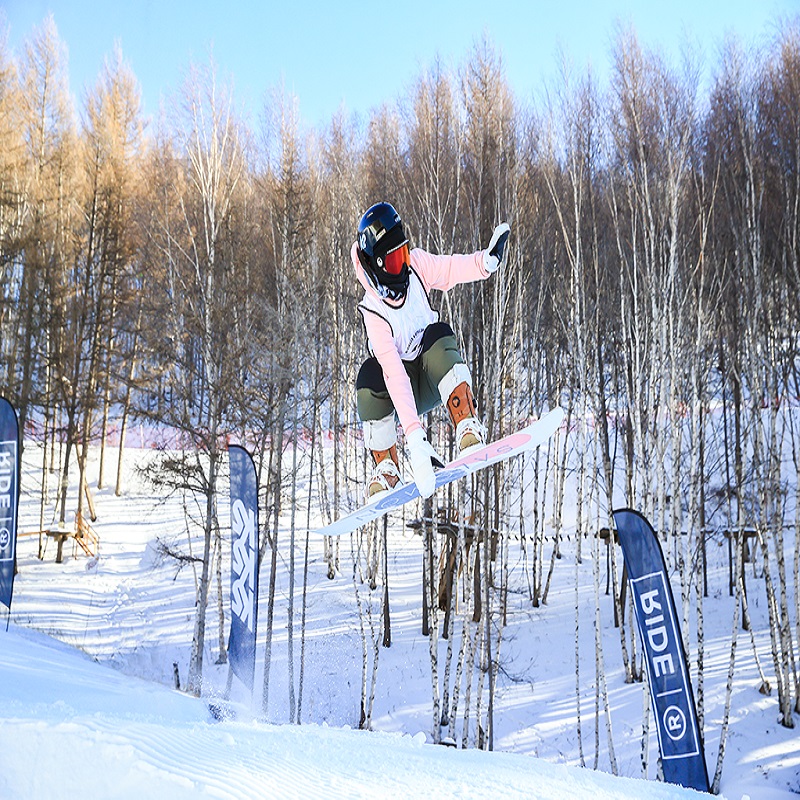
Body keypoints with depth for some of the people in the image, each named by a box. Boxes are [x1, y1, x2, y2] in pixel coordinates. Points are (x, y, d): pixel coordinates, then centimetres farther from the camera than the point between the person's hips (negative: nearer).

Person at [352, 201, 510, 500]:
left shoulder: (416, 265, -17)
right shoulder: (374, 312, -30)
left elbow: (453, 268, 1)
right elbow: (394, 374, -40)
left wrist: (488, 259, -23)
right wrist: (415, 437, -49)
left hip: (433, 378, 3)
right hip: (403, 391, -3)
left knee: (438, 333, -30)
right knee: (369, 375, -36)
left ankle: (469, 429, -34)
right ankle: (385, 467, -18)